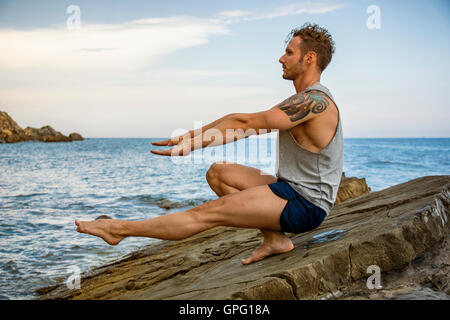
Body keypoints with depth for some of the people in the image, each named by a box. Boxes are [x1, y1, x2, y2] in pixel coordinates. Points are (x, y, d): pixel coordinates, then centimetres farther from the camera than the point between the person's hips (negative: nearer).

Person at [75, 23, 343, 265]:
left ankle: (119, 229, -4)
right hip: (294, 189, 10)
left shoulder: (315, 100, -18)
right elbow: (244, 122, 14)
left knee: (208, 213, -14)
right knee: (218, 172, 9)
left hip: (306, 203, -10)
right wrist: (195, 134, 10)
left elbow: (244, 124, -20)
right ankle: (275, 238, 2)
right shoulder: (305, 101, 15)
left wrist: (191, 144, -16)